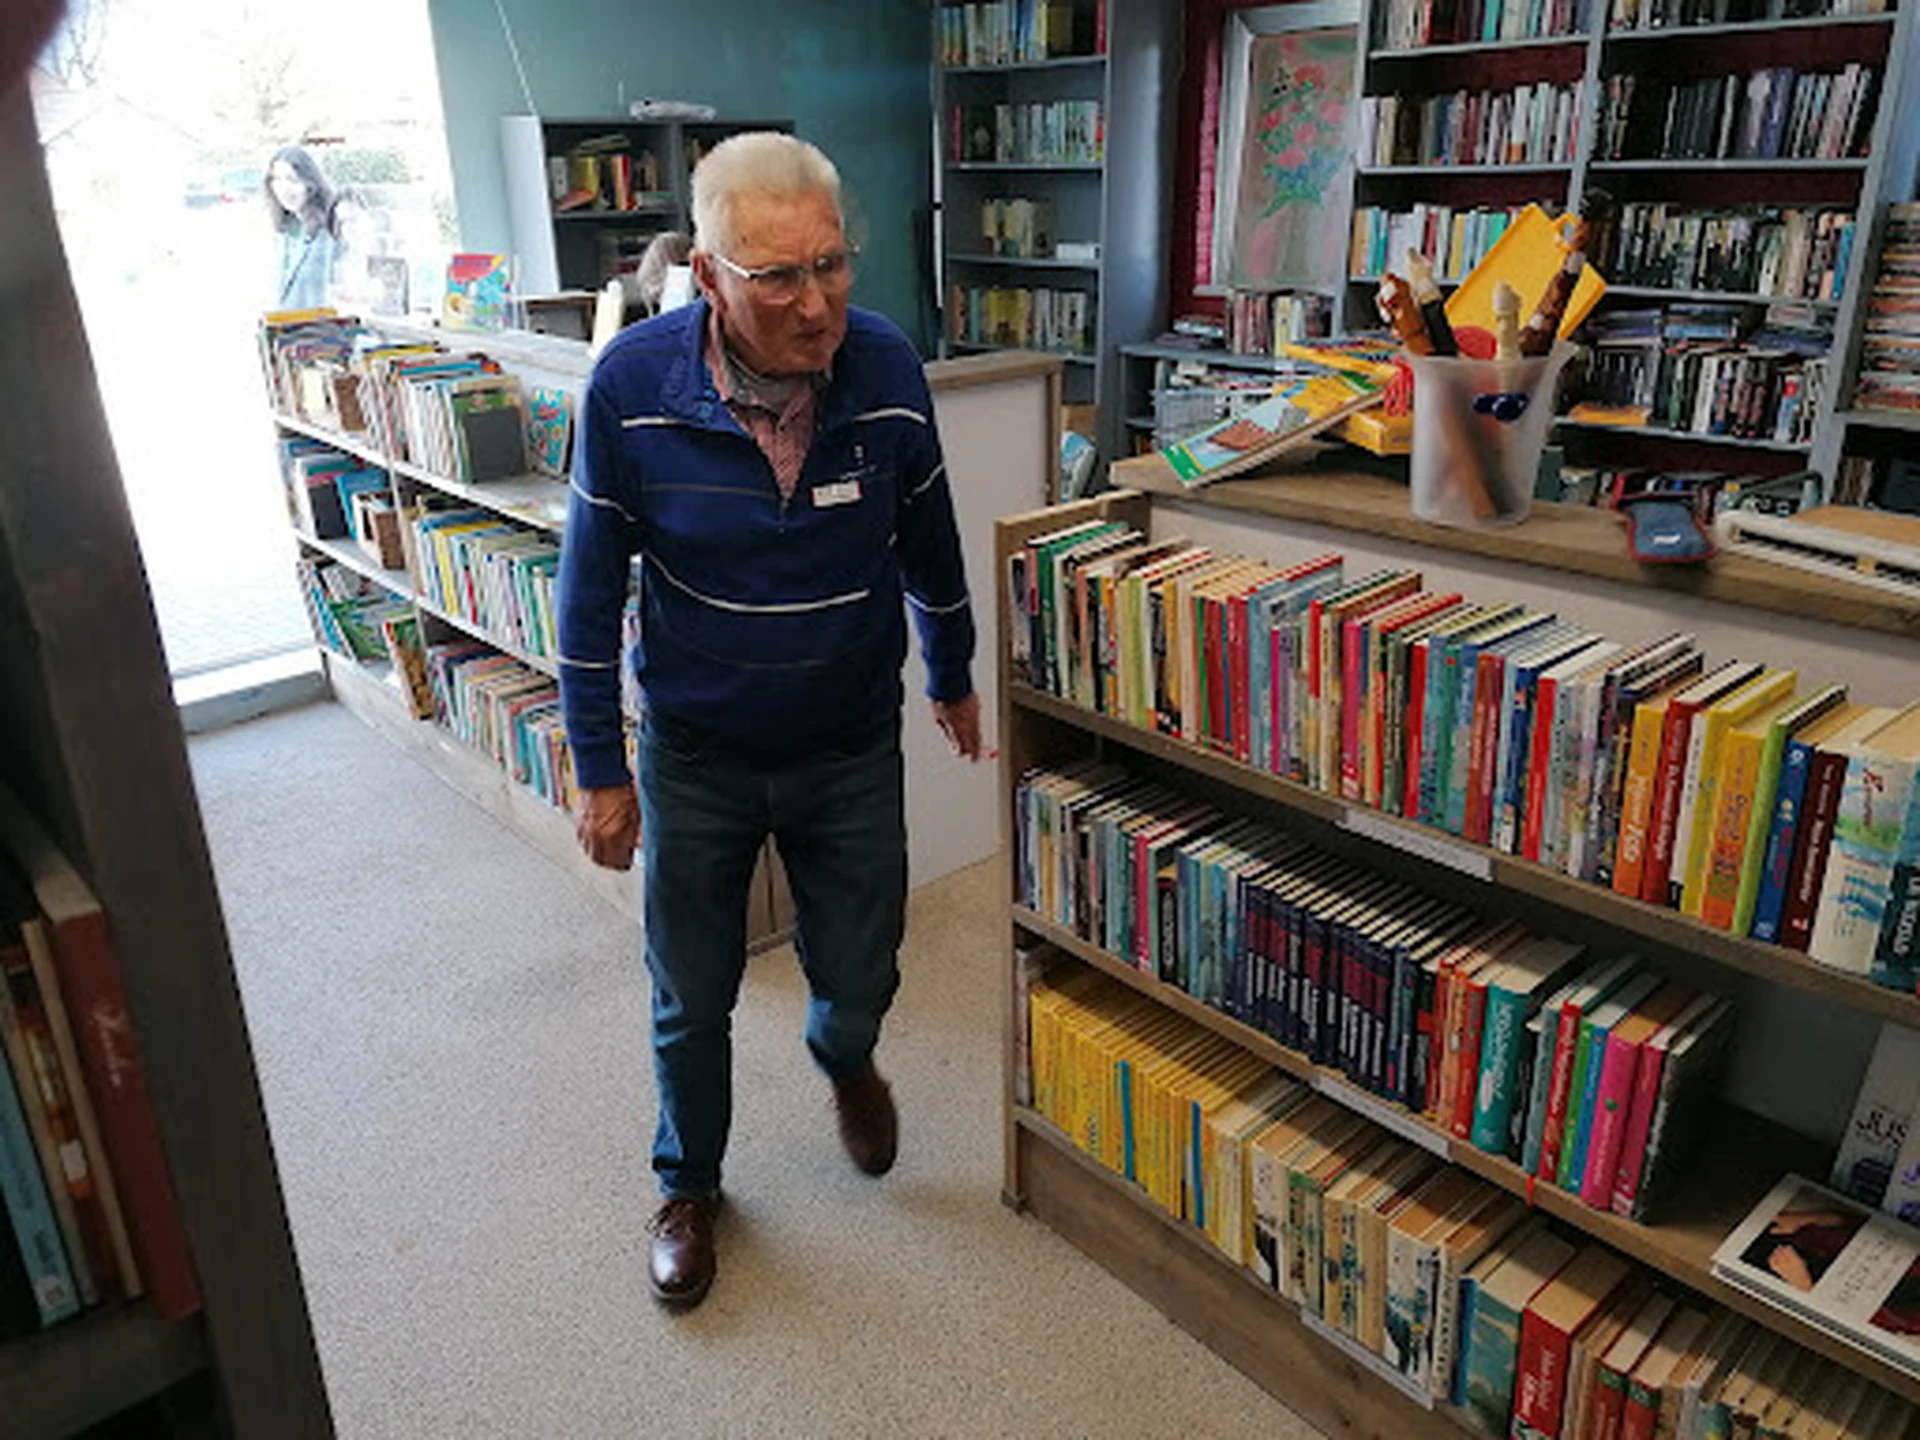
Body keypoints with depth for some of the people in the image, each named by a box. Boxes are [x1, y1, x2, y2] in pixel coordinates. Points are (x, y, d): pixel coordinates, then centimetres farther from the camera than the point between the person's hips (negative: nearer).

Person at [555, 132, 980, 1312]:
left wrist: (953, 679, 15)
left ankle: (847, 1061, 55)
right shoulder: (633, 384, -19)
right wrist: (600, 771, -5)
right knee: (692, 1002, 16)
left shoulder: (887, 371, -15)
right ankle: (690, 1183, 45)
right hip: (696, 754, -1)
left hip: (852, 748, 1)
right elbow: (592, 586, -8)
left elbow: (928, 541, 2)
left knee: (858, 979, 16)